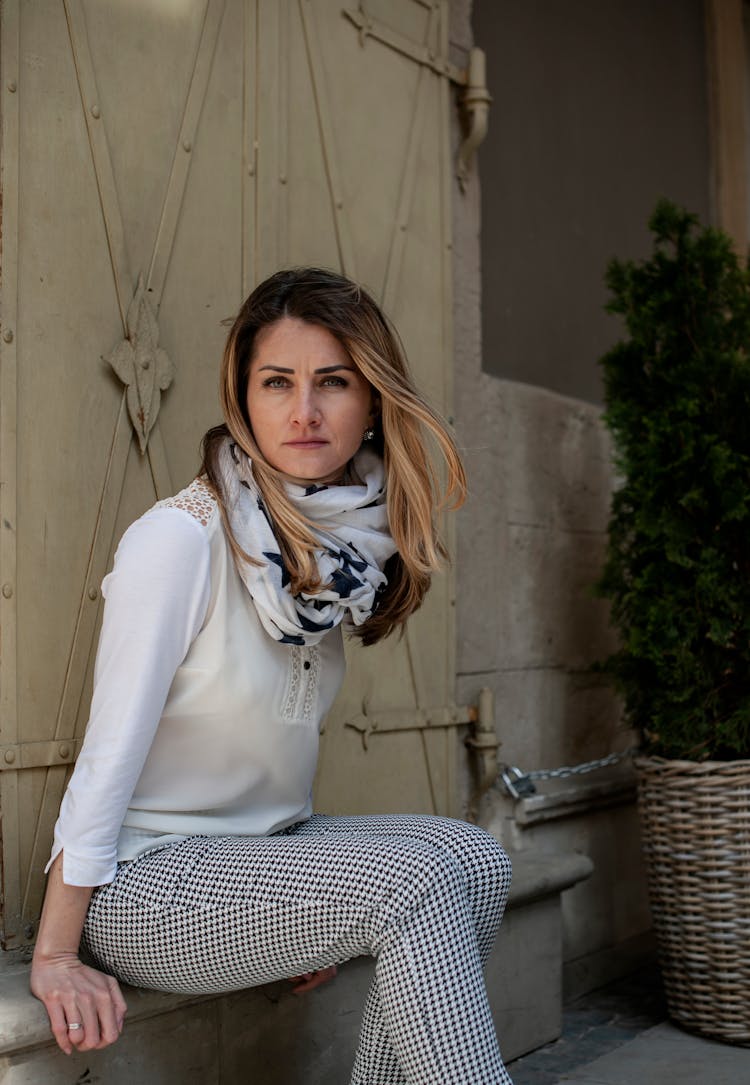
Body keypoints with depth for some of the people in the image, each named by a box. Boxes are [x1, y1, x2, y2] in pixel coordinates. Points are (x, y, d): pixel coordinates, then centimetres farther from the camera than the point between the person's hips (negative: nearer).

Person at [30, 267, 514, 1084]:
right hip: (142, 882, -7)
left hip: (262, 849, 7)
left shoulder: (349, 538, 2)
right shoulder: (180, 537, -20)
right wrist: (57, 957, -15)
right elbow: (109, 752, -18)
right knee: (414, 882, -24)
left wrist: (317, 904, 7)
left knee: (476, 859, -11)